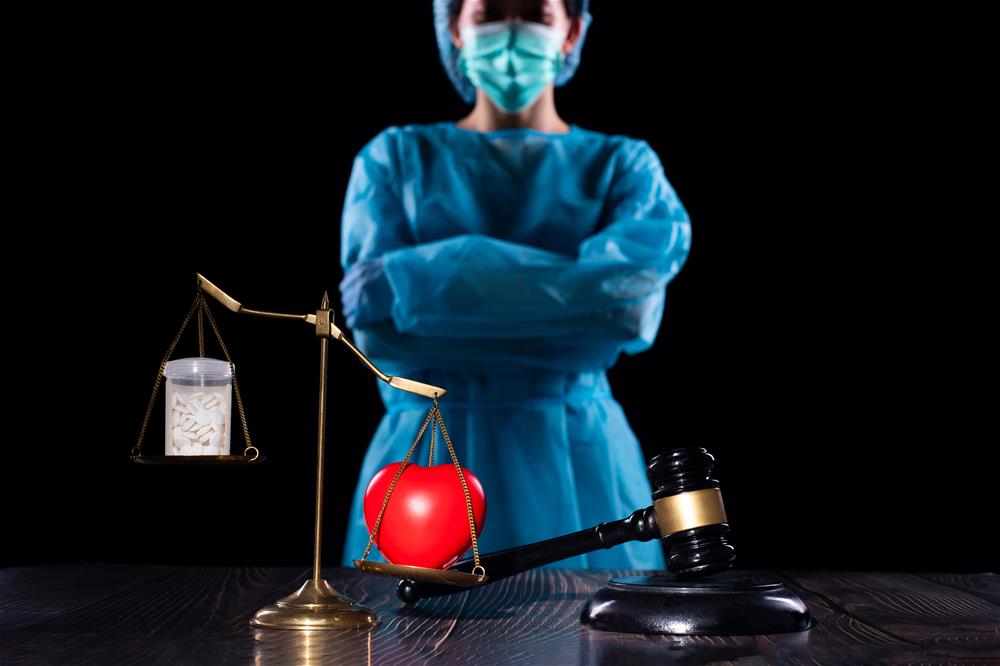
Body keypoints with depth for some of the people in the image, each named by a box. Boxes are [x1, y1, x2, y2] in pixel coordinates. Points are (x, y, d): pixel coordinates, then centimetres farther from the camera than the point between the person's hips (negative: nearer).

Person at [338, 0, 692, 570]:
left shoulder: (622, 164, 5)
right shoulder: (395, 158, 6)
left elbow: (634, 310, -15)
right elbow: (378, 328, -8)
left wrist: (416, 280, -16)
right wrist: (575, 297, -14)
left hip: (579, 469, 0)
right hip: (429, 461, 0)